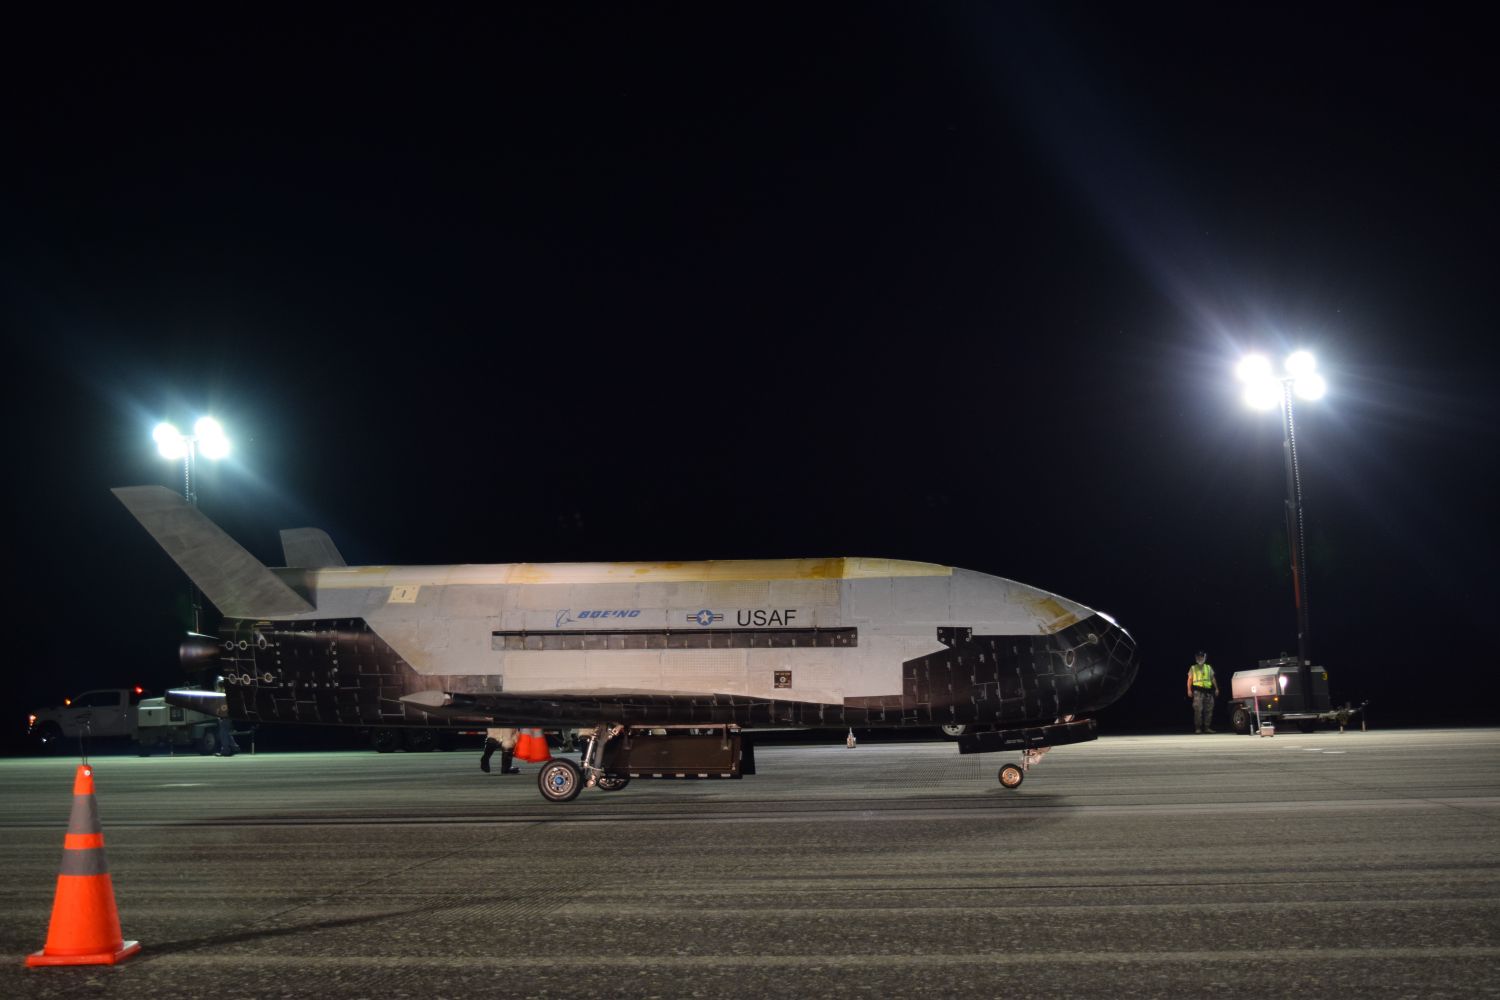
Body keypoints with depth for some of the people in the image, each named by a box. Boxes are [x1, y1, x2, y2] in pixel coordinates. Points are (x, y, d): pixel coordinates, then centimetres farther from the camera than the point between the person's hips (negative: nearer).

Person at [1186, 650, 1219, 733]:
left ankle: (1207, 727, 9)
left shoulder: (1209, 668, 18)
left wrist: (1216, 688, 9)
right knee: (1198, 709, -10)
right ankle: (1198, 728, -9)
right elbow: (1190, 679, 4)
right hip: (1198, 691, -4)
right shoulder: (1193, 668, 9)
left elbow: (1213, 679, 18)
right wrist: (1189, 690, -7)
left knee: (1209, 710, 3)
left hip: (1208, 691, 4)